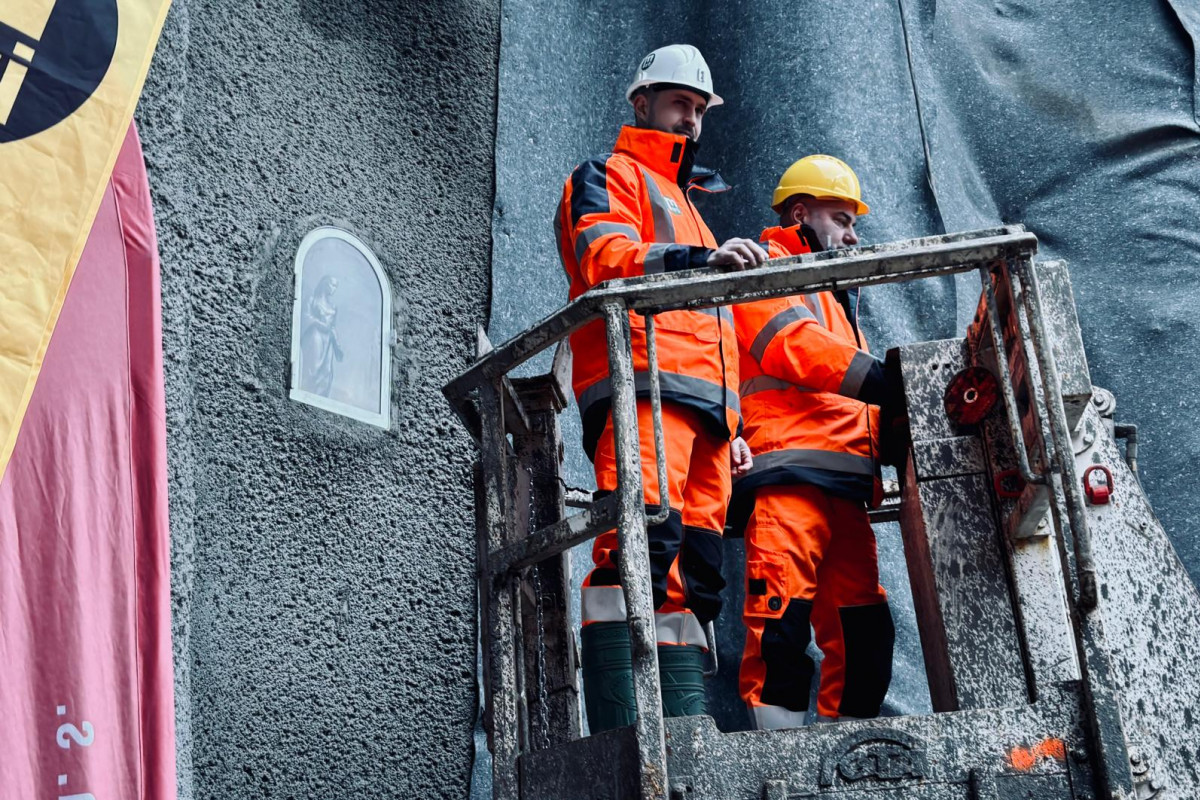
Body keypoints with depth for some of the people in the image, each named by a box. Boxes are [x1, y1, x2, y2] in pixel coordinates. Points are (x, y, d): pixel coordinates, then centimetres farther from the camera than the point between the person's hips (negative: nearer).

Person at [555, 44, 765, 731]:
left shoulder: (687, 206, 38)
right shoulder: (609, 176, 14)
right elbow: (608, 257, -10)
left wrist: (732, 425, 25)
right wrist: (701, 258, -25)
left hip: (704, 404, 8)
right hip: (642, 388, -8)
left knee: (694, 575, -2)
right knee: (642, 546, -22)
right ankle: (625, 733, -27)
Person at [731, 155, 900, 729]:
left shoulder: (835, 299, 35)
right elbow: (795, 345, -11)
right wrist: (886, 383, -19)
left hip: (844, 485, 9)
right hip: (788, 472, -9)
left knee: (861, 632, 4)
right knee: (783, 617, -16)